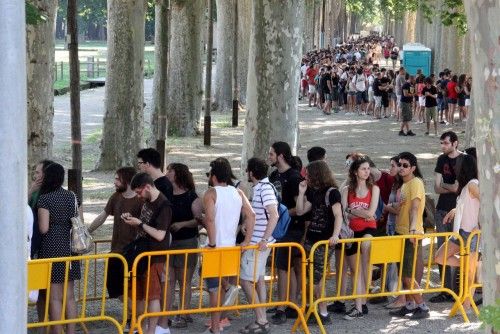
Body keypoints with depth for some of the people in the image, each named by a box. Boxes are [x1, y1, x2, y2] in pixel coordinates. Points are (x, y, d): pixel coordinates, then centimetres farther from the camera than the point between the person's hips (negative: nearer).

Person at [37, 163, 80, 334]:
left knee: (55, 297, -1)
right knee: (69, 295, 11)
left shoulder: (44, 199, -11)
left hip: (52, 248, -6)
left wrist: (38, 222, 5)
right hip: (69, 247, 6)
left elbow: (43, 228, -14)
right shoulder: (71, 196, 7)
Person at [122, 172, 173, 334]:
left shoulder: (164, 206, -20)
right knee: (139, 292, 16)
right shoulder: (147, 201, 8)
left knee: (152, 295, -2)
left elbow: (160, 235, -23)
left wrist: (139, 223, -19)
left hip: (154, 257, -9)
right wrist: (131, 218, 2)